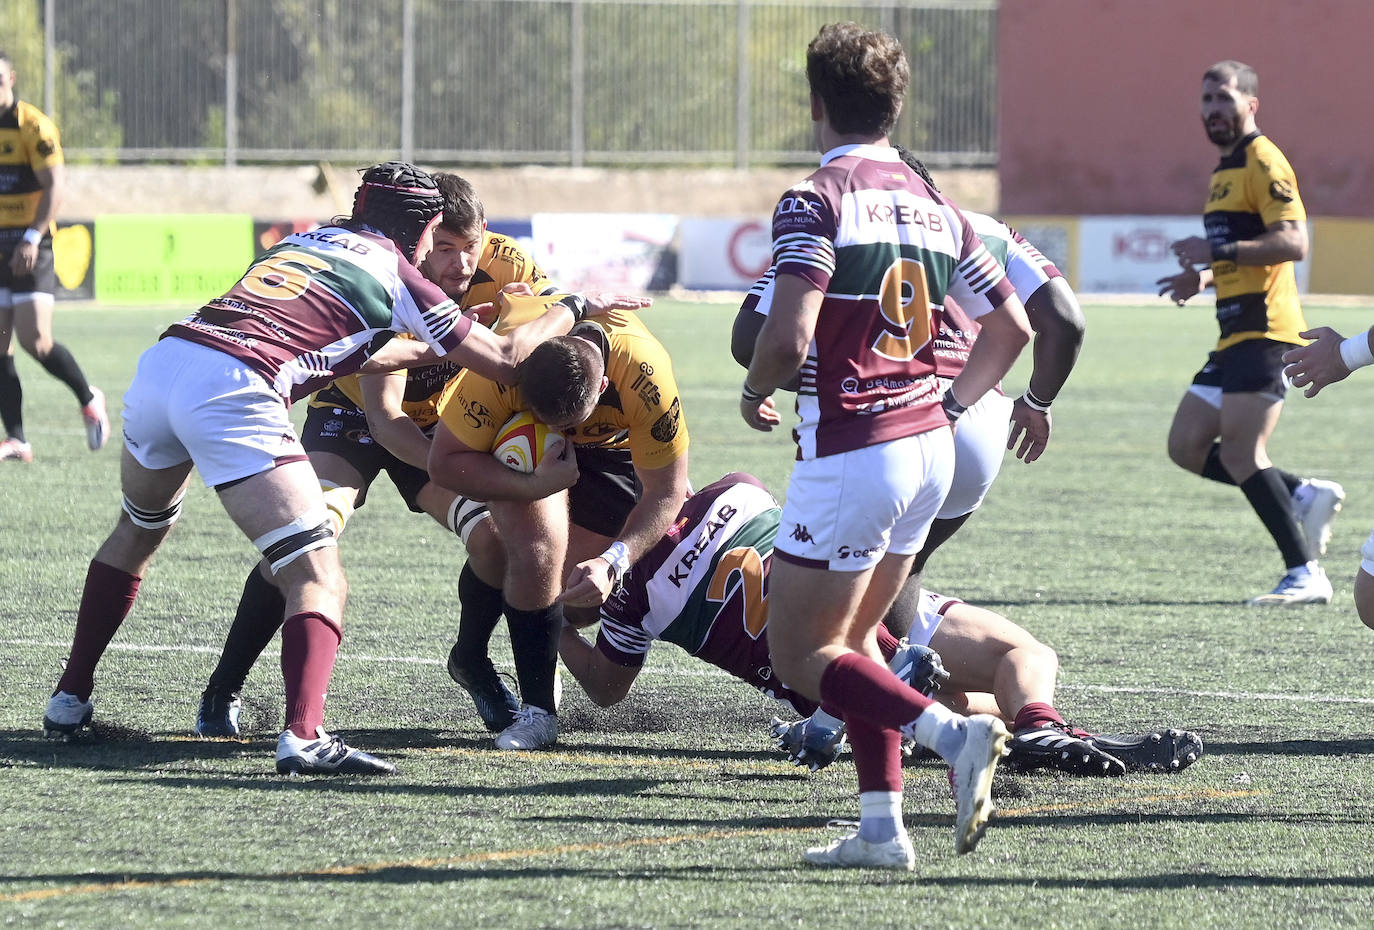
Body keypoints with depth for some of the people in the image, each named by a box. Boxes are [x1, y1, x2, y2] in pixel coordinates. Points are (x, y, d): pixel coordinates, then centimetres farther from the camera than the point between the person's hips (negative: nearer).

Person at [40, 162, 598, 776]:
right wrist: (570, 309, 32)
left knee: (137, 533, 33)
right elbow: (505, 361, 16)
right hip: (233, 393, -7)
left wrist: (428, 349, 55)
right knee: (319, 582, -5)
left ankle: (69, 700, 36)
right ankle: (303, 736, -26)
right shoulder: (396, 277, 10)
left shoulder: (308, 239, 29)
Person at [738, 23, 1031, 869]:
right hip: (929, 449, 7)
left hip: (850, 451, -7)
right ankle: (882, 825, 9)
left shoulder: (816, 201, -12)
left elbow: (789, 337, -21)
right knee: (854, 636, 19)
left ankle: (952, 732, -18)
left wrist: (755, 394, -1)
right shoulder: (934, 206, 10)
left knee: (800, 656, 1)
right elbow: (1012, 328, 12)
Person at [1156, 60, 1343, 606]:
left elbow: (1292, 242, -21)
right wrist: (1205, 277, 15)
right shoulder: (1226, 169, 22)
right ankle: (1305, 495, 13)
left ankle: (1306, 576, -12)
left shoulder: (1263, 162, -9)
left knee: (1240, 454, -15)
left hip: (1264, 330, -10)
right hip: (1236, 335, 10)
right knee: (1187, 447, 6)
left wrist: (1217, 252, -24)